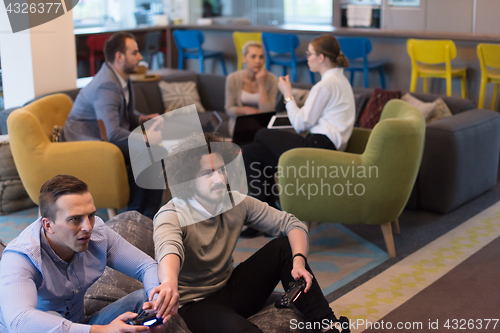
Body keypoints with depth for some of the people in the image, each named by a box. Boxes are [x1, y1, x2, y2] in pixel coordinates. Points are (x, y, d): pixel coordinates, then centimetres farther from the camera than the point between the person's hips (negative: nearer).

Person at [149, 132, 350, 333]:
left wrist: (299, 262, -25)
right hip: (194, 305, -6)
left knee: (284, 246, -10)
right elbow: (168, 248, -46)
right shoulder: (171, 216, -22)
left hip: (230, 289, 6)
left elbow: (291, 224, -5)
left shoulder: (236, 203, -5)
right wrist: (169, 283, -69)